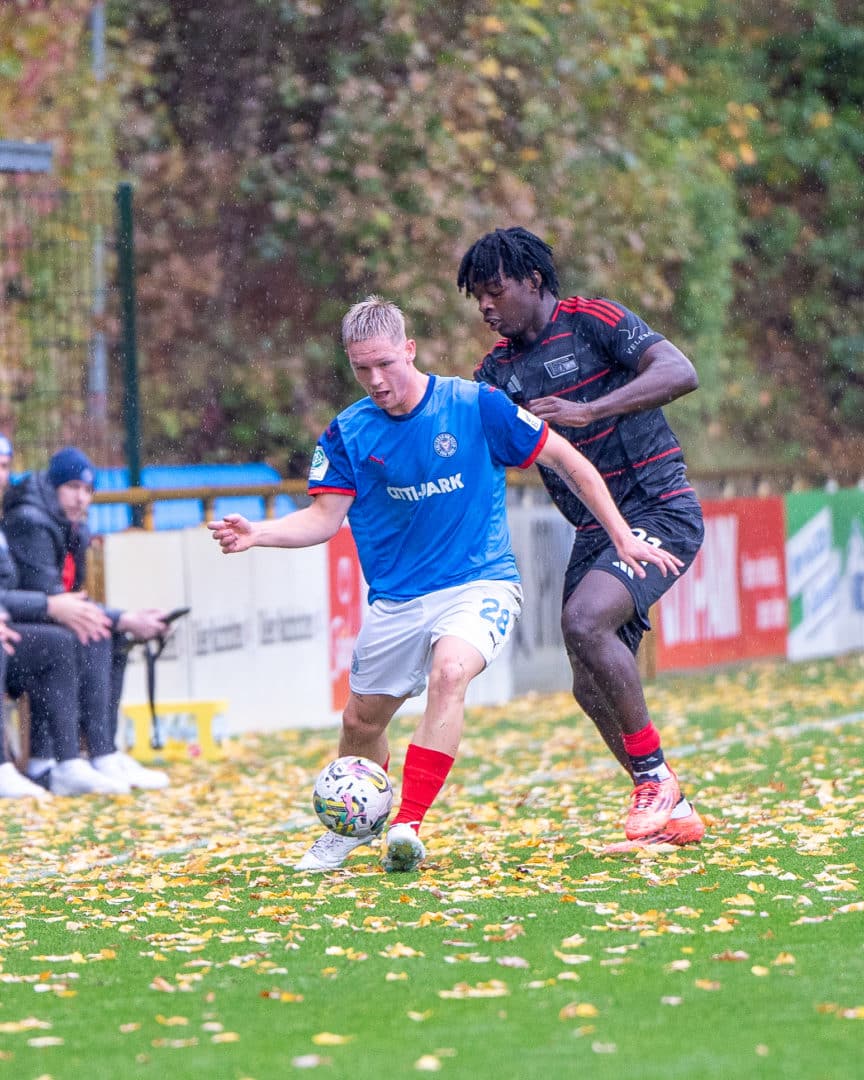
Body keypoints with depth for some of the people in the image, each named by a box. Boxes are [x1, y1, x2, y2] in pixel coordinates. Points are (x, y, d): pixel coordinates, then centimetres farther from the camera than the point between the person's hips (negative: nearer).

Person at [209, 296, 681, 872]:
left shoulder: (476, 406, -10)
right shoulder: (348, 433, -2)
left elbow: (568, 462, -2)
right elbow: (325, 517, -1)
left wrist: (622, 537, -4)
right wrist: (255, 534, -19)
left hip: (480, 583, -4)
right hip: (396, 600, 4)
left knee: (449, 671, -33)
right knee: (362, 720, 10)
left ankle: (409, 826, -33)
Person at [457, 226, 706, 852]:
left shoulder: (593, 321, -9)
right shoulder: (498, 369, 11)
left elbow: (680, 373, -21)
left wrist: (587, 411, -29)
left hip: (661, 511, -8)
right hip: (596, 531, 8)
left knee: (583, 621, -28)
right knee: (593, 689, 2)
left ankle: (655, 779, -19)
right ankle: (672, 814, 14)